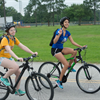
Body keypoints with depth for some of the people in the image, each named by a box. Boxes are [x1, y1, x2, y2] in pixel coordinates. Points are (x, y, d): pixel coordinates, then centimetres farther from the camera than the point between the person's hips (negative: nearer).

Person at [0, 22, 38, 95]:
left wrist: (32, 53, -16)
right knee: (15, 66, -30)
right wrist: (17, 58, -50)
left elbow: (23, 46, -3)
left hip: (9, 58, 8)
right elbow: (9, 50, -36)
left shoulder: (14, 39, 3)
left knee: (18, 72, -4)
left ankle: (17, 90, 11)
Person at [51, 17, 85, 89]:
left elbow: (73, 42, 5)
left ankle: (69, 66, 5)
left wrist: (81, 46, -4)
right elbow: (54, 42, -26)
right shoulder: (59, 31, -18)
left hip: (61, 49, 7)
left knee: (74, 51, -16)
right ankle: (59, 81, -4)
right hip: (55, 50, -7)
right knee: (66, 64, -18)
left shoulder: (67, 33, 4)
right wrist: (59, 34, -40)